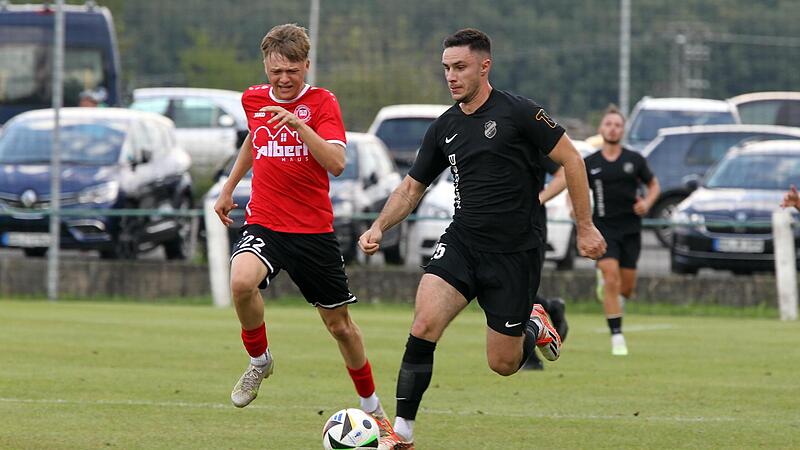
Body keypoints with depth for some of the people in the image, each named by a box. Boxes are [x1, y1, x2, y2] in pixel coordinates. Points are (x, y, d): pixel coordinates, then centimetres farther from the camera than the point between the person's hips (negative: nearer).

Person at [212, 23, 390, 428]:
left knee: (339, 323, 8)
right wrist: (228, 189, 31)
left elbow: (336, 164, -21)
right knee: (242, 281, -31)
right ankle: (259, 360, -5)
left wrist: (299, 125, -32)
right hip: (263, 224, 2)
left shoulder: (322, 103, -7)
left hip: (314, 230, -2)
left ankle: (371, 406, 29)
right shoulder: (253, 99, 5)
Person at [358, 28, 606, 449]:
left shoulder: (518, 112, -10)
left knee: (503, 364, 2)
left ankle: (534, 325, 38)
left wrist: (585, 227, -7)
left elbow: (571, 159, -6)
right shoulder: (444, 128, 7)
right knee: (424, 324, -21)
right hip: (461, 243, 4)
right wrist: (379, 227, -2)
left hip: (514, 253, -4)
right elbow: (412, 187, 15)